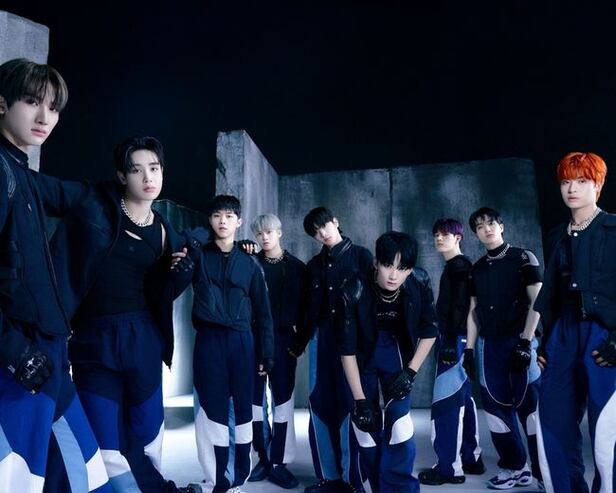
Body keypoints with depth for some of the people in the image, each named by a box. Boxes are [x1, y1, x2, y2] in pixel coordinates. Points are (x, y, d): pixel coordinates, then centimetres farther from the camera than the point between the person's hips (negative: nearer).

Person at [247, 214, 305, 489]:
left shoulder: (296, 266, 5)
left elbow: (302, 304, 5)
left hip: (283, 337, 0)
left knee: (283, 399, 2)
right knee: (255, 399, 4)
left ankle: (279, 463, 10)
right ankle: (263, 458, 17)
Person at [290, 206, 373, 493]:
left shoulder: (360, 256, 3)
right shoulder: (314, 265, 16)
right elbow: (310, 310, 16)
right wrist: (297, 345, 14)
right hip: (321, 337, 4)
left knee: (350, 405, -5)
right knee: (321, 406, 4)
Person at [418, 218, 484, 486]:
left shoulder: (459, 266, -10)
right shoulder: (456, 267, 19)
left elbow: (458, 306, -19)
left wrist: (450, 341, -24)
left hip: (455, 339, -10)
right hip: (456, 338, 10)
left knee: (446, 401, -9)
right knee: (462, 399, 14)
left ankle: (449, 467, -5)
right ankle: (471, 458, 24)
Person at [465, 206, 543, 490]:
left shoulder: (523, 259, 0)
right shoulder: (477, 269, 13)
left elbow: (537, 302, -5)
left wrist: (525, 342, -12)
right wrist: (469, 349, 9)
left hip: (518, 342, -5)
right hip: (488, 345, 5)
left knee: (529, 406, -5)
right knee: (496, 406, 6)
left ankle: (545, 471, 7)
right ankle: (514, 467, 19)